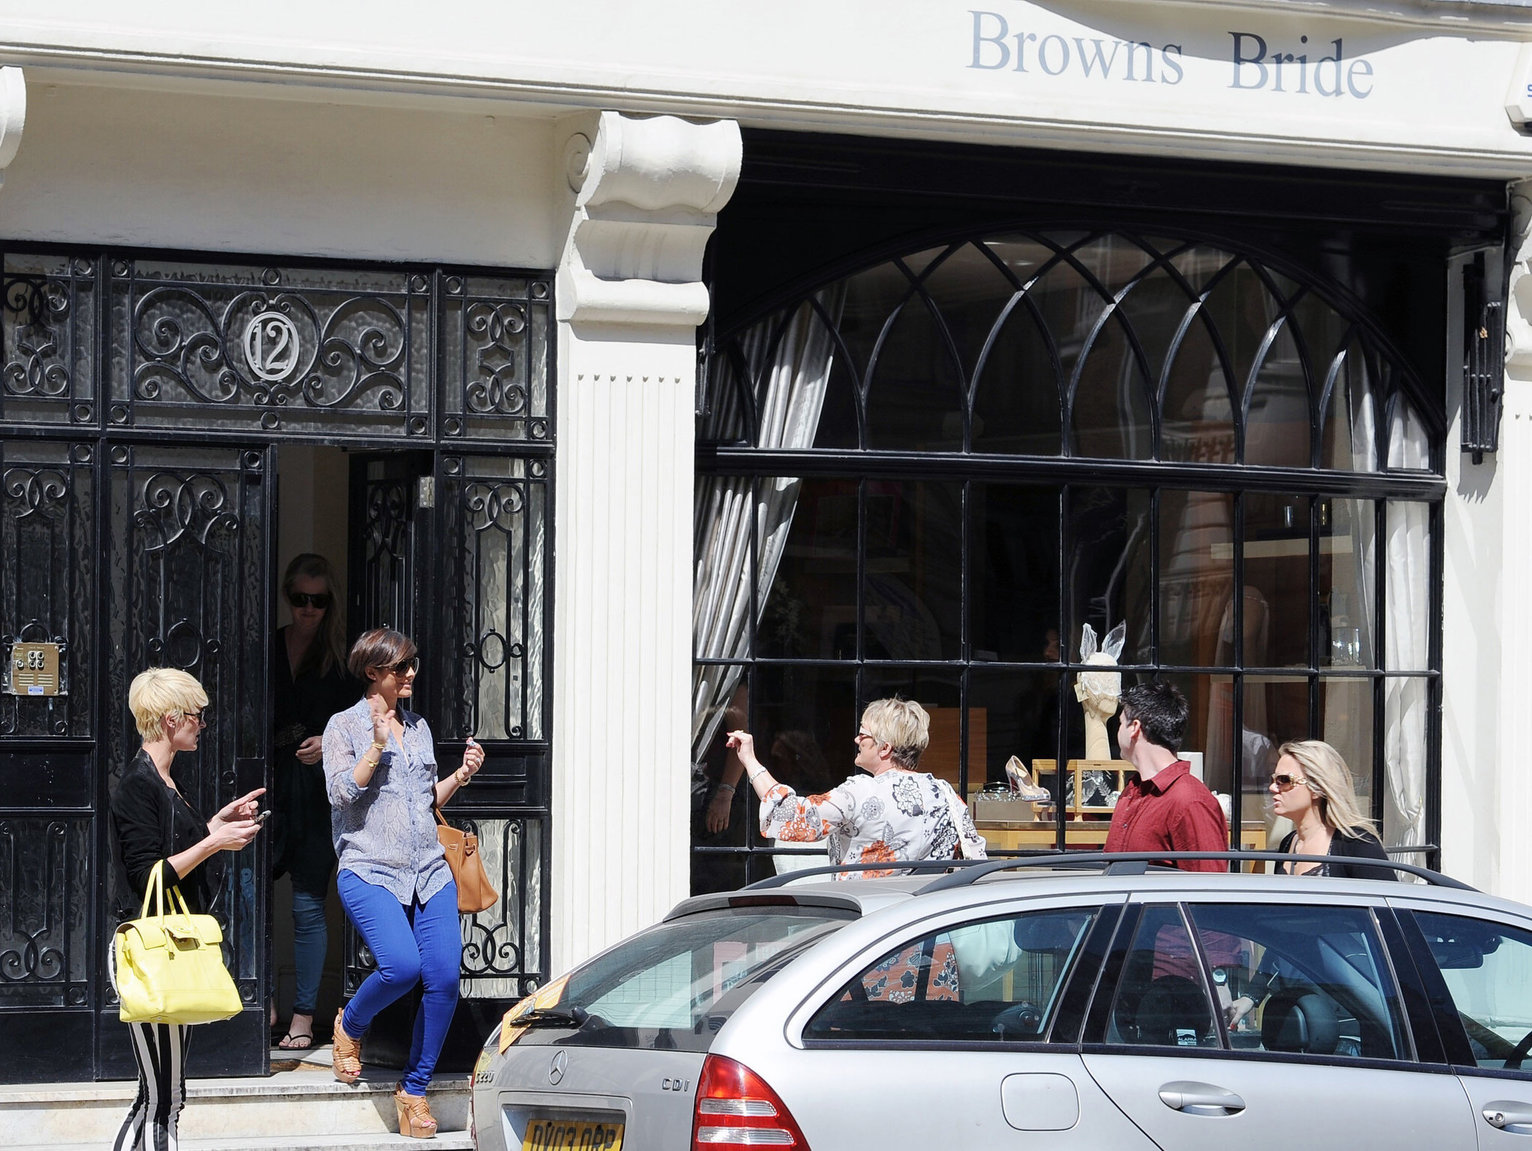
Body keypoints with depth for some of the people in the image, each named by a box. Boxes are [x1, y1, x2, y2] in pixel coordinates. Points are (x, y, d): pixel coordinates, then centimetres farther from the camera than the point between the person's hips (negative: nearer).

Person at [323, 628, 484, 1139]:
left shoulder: (419, 728, 19)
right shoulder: (345, 726, 3)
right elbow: (342, 792, -9)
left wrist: (461, 776, 9)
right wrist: (377, 746, -17)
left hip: (429, 871, 5)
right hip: (370, 871, -5)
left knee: (444, 978, -9)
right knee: (402, 966, -26)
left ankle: (413, 1089, 5)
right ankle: (350, 1026, 7)